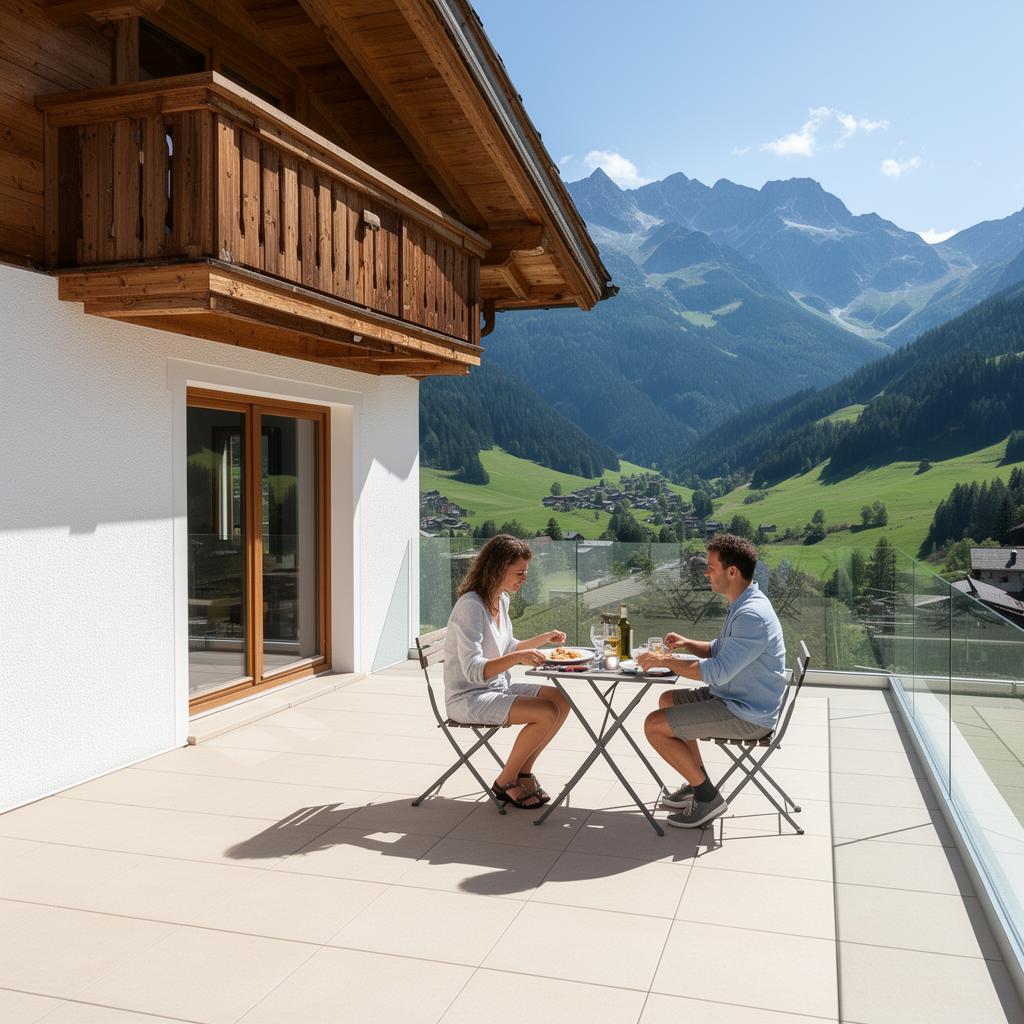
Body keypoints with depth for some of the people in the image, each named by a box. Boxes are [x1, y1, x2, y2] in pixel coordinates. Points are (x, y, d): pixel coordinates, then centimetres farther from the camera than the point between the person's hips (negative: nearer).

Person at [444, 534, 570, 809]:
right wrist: (516, 658, -40)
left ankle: (523, 772, 10)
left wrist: (544, 638, 10)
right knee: (546, 713, -22)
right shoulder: (470, 606, -23)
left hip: (497, 688, 9)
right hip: (467, 699, -9)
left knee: (561, 701, -2)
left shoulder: (501, 600, 6)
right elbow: (473, 671, -29)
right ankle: (505, 783, -3)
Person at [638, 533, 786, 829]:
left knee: (655, 725, -13)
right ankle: (698, 783, 26)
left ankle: (708, 797, 0)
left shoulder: (752, 615, -27)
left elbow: (717, 671, -30)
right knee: (667, 700, 23)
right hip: (734, 697, 11)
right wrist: (688, 644, 1)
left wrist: (665, 661, -20)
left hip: (747, 715, -11)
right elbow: (720, 650, 20)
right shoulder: (741, 606, 7)